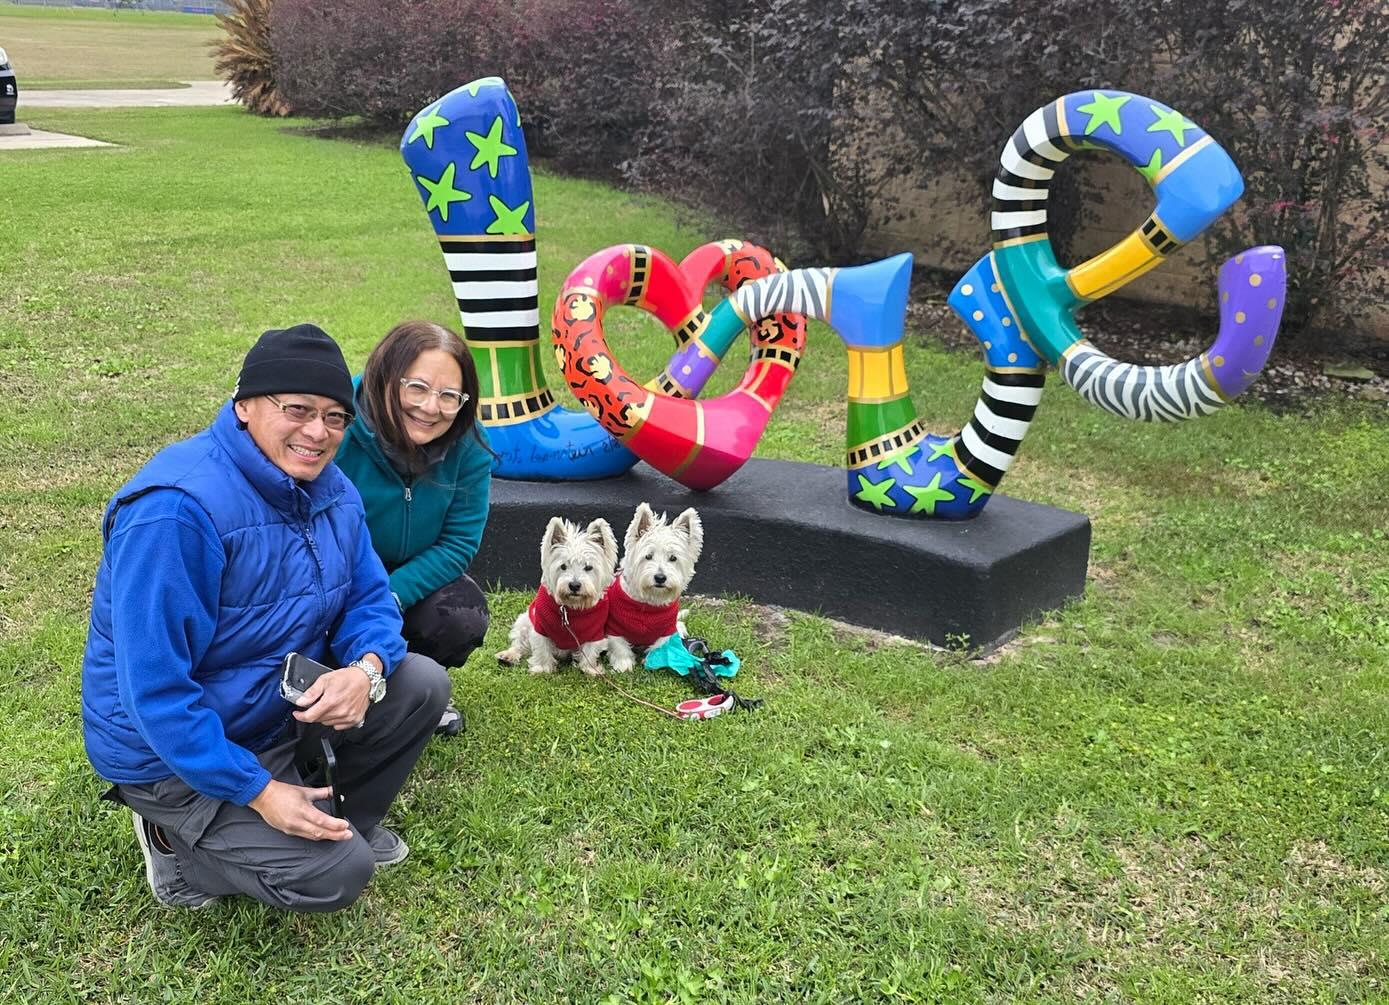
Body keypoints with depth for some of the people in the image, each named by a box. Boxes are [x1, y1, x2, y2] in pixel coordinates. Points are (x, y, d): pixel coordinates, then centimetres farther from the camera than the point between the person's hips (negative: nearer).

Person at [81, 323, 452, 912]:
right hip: (174, 752, -7)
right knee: (334, 875, -17)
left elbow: (370, 598, 2)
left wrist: (366, 669, -22)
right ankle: (178, 841, 8)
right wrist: (258, 791, -26)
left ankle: (347, 823, 15)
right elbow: (155, 689, -29)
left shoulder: (330, 488, -4)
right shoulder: (176, 510, -31)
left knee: (422, 685, -6)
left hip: (288, 700, 8)